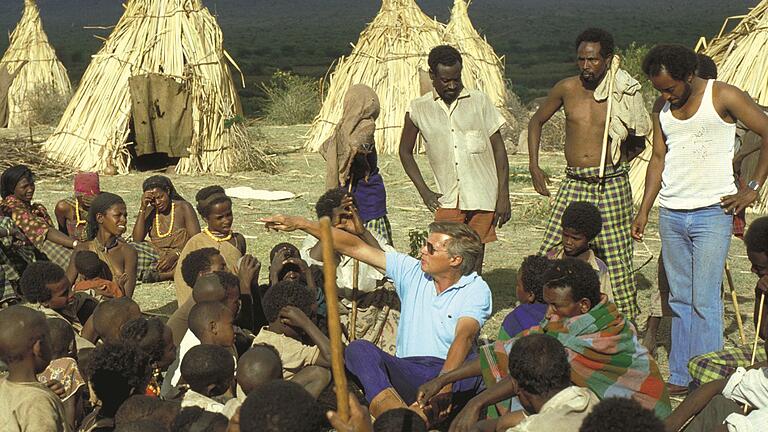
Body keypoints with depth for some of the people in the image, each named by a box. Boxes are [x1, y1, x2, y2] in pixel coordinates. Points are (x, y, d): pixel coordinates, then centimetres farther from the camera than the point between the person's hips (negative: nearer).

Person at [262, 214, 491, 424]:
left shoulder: (476, 290, -3)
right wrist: (299, 223, 8)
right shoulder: (412, 271, 11)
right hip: (408, 370, 4)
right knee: (359, 349, -26)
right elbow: (355, 247, 12)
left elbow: (464, 337, -21)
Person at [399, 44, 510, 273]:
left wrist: (503, 196, -3)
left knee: (474, 262, 4)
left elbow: (498, 148, 3)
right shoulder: (419, 109, 3)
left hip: (482, 196, 0)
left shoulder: (480, 101, 1)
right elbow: (405, 151, 15)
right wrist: (424, 192, 5)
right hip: (448, 200, 0)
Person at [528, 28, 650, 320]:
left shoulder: (624, 95, -2)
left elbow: (638, 143, 13)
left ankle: (629, 322, 12)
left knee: (618, 257, 2)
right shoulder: (567, 89, 3)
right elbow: (536, 121, 17)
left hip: (612, 185, -2)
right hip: (573, 184, 2)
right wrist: (534, 166, 10)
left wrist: (614, 164, 1)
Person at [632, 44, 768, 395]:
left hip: (713, 212, -5)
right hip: (671, 214, 6)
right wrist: (644, 211, 10)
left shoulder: (724, 97, -7)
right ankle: (680, 378, 16)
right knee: (679, 300, 9)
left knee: (705, 302, -7)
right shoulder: (662, 108, 10)